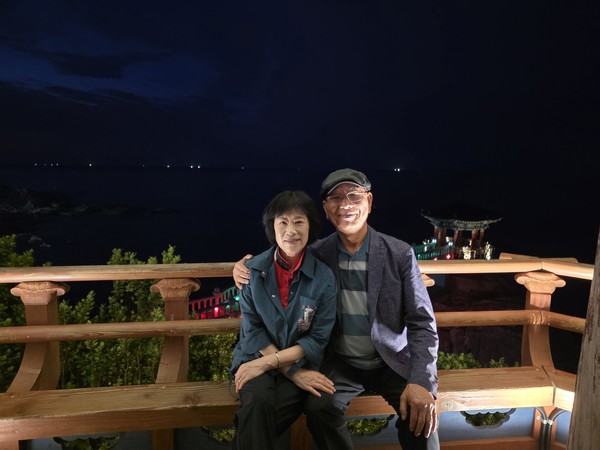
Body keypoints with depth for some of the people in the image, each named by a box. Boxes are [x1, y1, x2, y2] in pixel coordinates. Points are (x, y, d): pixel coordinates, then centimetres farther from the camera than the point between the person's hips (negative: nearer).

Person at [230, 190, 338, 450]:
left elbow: (318, 340, -7)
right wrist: (292, 372, -14)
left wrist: (268, 362, -16)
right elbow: (252, 331, -5)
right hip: (256, 358, 1)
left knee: (255, 418, -28)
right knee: (258, 401, -32)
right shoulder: (253, 270, -4)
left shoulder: (325, 278, -6)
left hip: (301, 362, 0)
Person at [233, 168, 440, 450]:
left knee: (420, 415, -27)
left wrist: (421, 381, -24)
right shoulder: (317, 254, -6)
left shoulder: (400, 254, -9)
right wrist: (247, 266, -13)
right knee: (318, 407, -26)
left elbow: (422, 323, -9)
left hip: (392, 361, -1)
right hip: (342, 362, 1)